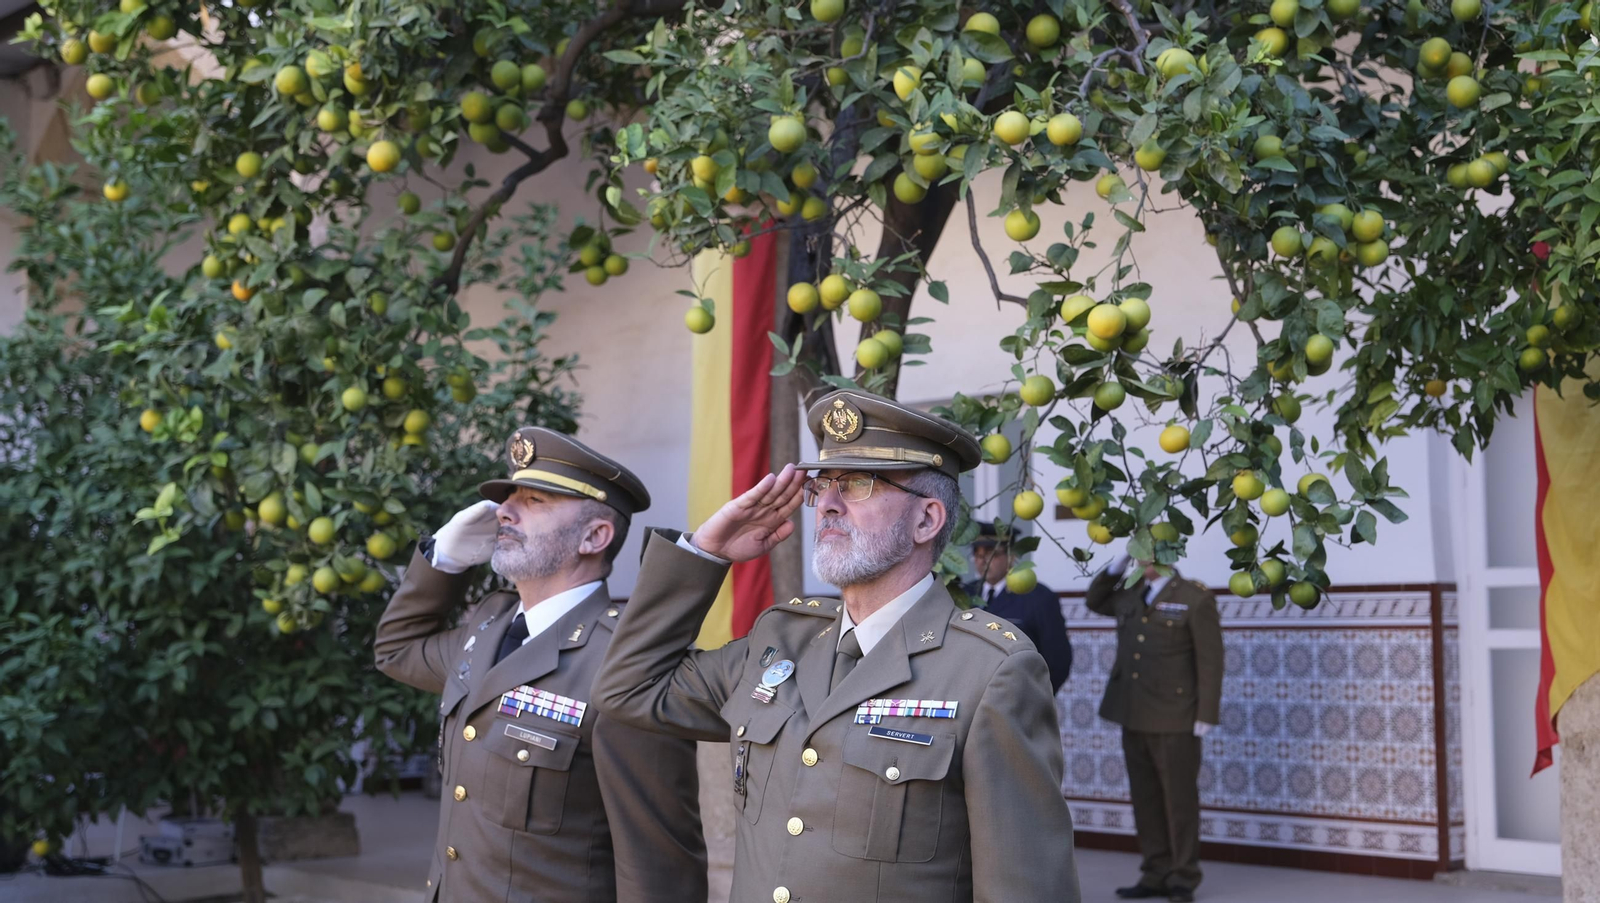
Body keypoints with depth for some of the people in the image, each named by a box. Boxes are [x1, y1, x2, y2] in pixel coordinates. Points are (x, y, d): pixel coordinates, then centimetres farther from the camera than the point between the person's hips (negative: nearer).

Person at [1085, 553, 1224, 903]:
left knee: (1179, 800, 1)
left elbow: (1210, 660, -8)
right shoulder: (1129, 594, 11)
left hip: (1174, 721, -6)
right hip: (1134, 718, 6)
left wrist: (1205, 715, -13)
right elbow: (1095, 601, 29)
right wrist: (1116, 566, 12)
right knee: (1145, 800, 9)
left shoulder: (1195, 599, -6)